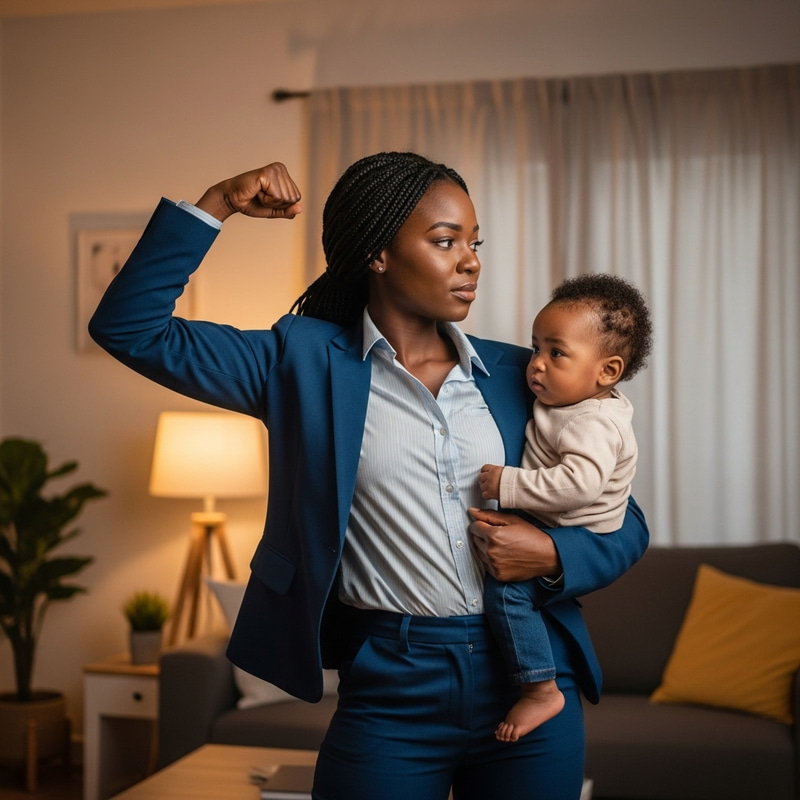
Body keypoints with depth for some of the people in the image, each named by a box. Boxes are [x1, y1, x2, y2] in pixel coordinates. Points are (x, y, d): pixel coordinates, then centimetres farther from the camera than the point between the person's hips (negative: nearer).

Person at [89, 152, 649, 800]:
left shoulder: (518, 375, 5)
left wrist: (554, 556, -11)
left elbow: (626, 526, 10)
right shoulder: (307, 361, 0)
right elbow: (130, 328, -5)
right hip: (390, 698, -2)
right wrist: (215, 205, -11)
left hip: (532, 683, 3)